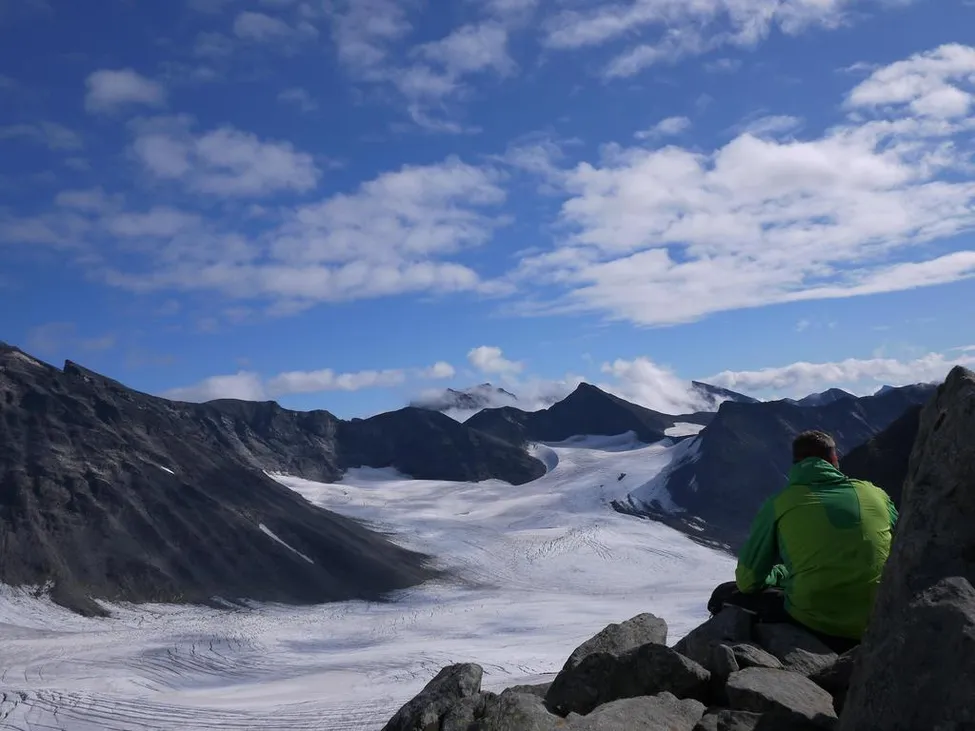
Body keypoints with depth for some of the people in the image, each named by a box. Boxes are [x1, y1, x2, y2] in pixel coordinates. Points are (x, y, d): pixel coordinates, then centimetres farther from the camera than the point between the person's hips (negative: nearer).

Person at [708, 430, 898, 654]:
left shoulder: (779, 504, 2)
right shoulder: (877, 494, 8)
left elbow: (748, 580, 5)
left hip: (815, 624, -2)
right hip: (877, 626, 3)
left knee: (725, 595, 15)